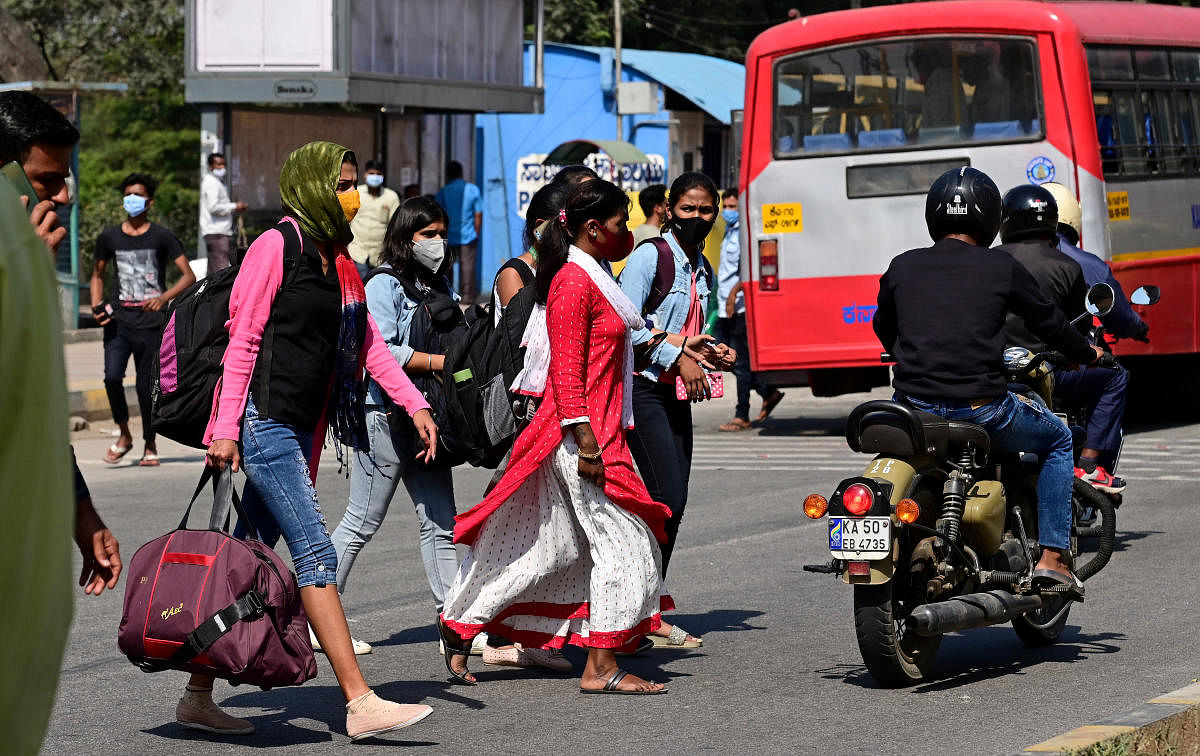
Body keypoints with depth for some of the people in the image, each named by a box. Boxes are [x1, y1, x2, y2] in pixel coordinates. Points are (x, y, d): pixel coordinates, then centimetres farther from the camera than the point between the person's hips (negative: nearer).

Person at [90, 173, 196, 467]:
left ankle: (150, 446, 17)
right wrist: (97, 305, 5)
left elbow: (189, 276, -2)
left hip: (151, 324, -2)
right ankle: (124, 435, 4)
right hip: (118, 320, 2)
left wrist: (164, 297, -19)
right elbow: (98, 274, 24)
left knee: (147, 385, 1)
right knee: (112, 376, -17)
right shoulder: (109, 238, 11)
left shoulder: (162, 237, 2)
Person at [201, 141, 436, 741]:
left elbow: (368, 342, 20)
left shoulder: (336, 259, 17)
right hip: (265, 421, -8)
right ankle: (360, 703, -17)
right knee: (316, 554, -13)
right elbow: (241, 341, -10)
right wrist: (226, 428, -14)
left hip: (300, 431, 8)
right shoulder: (277, 246, -8)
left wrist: (415, 403, 11)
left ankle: (198, 696, 14)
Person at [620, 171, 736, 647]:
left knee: (673, 501, 5)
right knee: (667, 497, -15)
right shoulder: (650, 256, -9)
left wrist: (712, 353, 7)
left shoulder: (702, 268, 17)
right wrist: (678, 358, -19)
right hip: (643, 388, -8)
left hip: (678, 392, 8)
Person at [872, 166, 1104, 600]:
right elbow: (1047, 321, 11)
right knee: (1058, 439, 24)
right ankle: (1052, 557, 15)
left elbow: (883, 329, 23)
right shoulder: (1002, 269, -2)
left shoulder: (902, 267, 6)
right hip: (980, 407, -3)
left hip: (914, 401, 3)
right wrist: (1088, 353, 32)